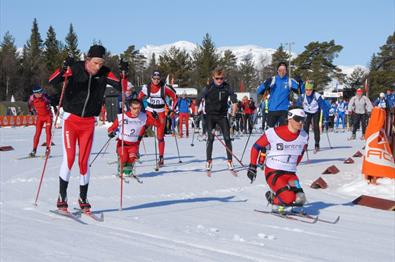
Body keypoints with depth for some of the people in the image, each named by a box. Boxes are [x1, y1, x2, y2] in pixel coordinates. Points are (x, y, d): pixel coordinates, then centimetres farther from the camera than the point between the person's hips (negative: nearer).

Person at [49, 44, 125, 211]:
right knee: (69, 159, -10)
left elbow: (122, 88, -5)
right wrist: (63, 70, -41)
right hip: (70, 120, -2)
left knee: (84, 162, 3)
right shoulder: (74, 69, -12)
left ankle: (83, 198, 18)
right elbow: (52, 81, -23)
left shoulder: (104, 73, -4)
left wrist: (124, 74, -22)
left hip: (89, 122, 2)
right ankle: (62, 197, 3)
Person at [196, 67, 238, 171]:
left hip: (222, 115, 2)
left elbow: (234, 100, 3)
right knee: (210, 138, -9)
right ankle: (209, 161, 0)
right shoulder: (208, 88, -11)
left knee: (227, 138, -2)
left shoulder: (227, 87, -6)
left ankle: (230, 161, 7)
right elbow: (198, 99, -3)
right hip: (210, 116, -2)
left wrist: (233, 115, -1)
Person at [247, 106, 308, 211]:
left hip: (290, 174, 5)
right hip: (273, 172, -5)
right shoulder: (273, 133, -12)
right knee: (289, 198, -26)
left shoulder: (304, 136, 2)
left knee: (300, 199, -18)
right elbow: (256, 147, 1)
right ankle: (273, 198, 8)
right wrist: (252, 166, 1)